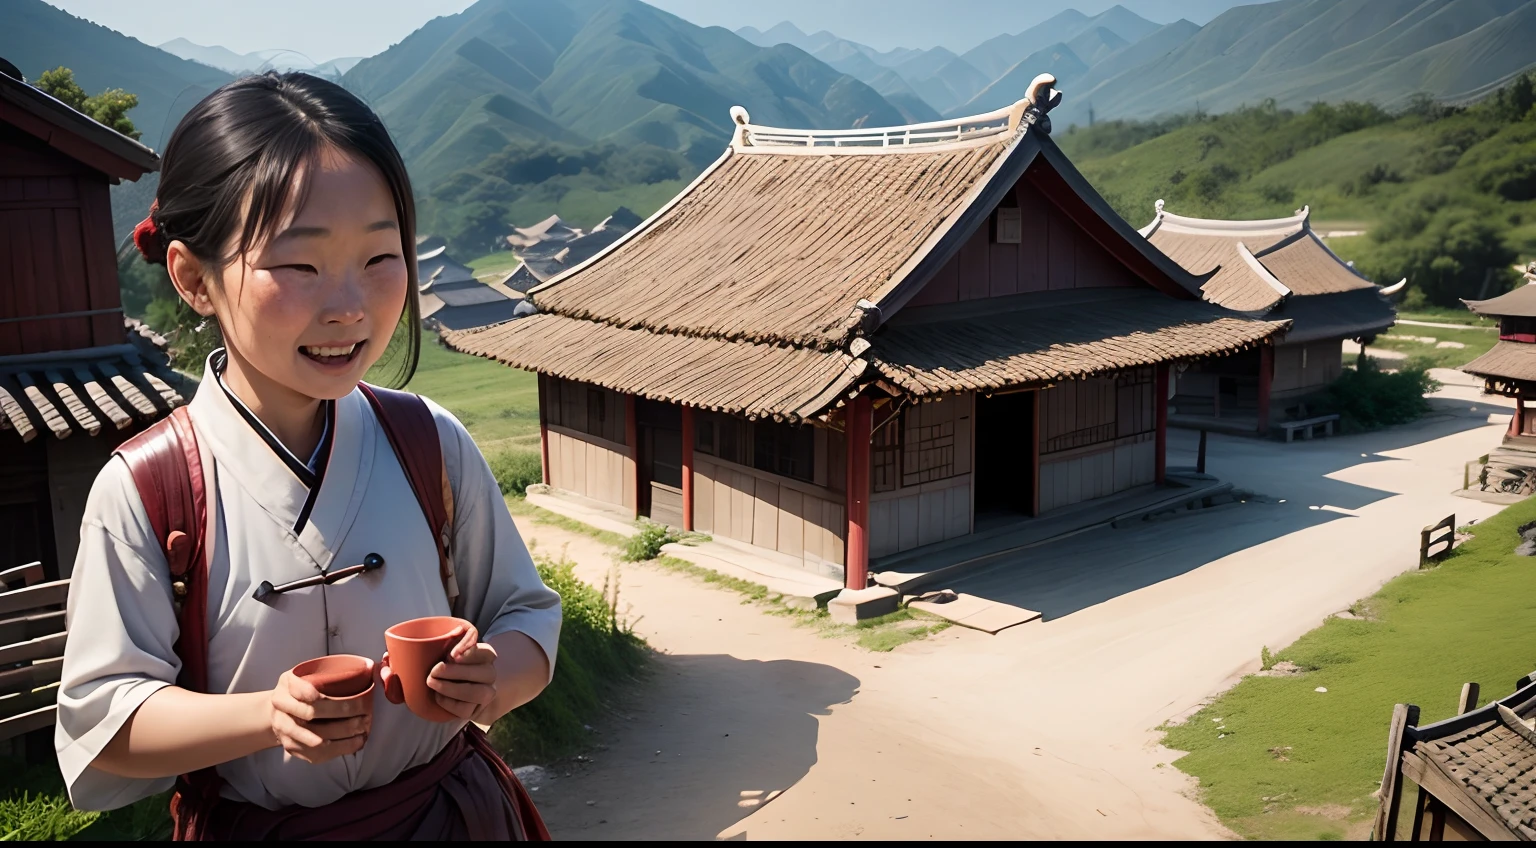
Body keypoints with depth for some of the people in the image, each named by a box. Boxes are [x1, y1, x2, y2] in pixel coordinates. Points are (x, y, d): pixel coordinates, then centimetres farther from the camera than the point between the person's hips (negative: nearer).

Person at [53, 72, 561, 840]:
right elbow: (101, 719, -11)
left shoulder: (434, 447, -11)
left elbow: (525, 618, -3)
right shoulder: (139, 494, -16)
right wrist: (267, 715, -27)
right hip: (250, 823, -1)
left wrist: (495, 676, -24)